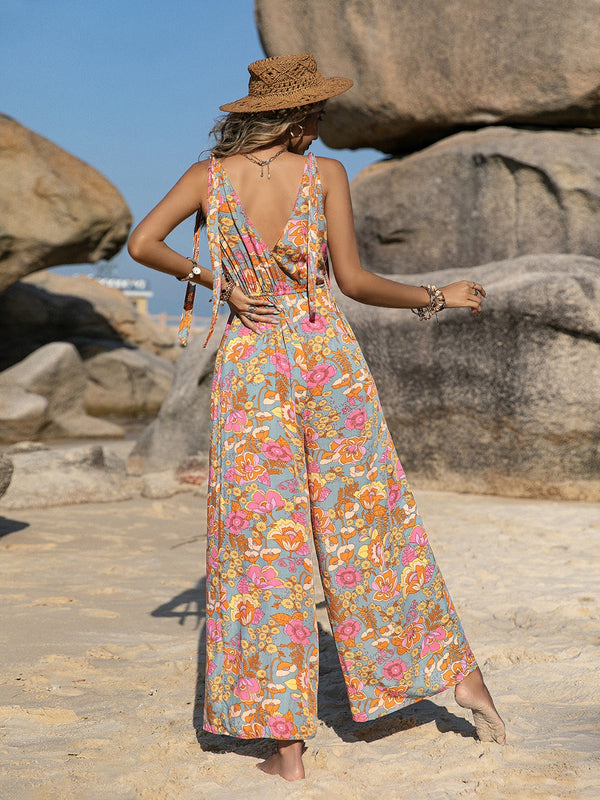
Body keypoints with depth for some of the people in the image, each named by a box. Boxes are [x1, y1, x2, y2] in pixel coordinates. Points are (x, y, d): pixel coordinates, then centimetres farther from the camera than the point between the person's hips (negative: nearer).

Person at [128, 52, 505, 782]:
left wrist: (210, 280, 6)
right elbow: (353, 282, -7)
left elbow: (142, 243, -5)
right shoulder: (324, 174, -3)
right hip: (326, 355, 0)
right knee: (368, 526, 12)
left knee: (263, 542, 3)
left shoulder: (211, 174, 2)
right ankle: (458, 670, 20)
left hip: (249, 363, 1)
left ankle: (285, 742, 4)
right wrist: (437, 298, 4)